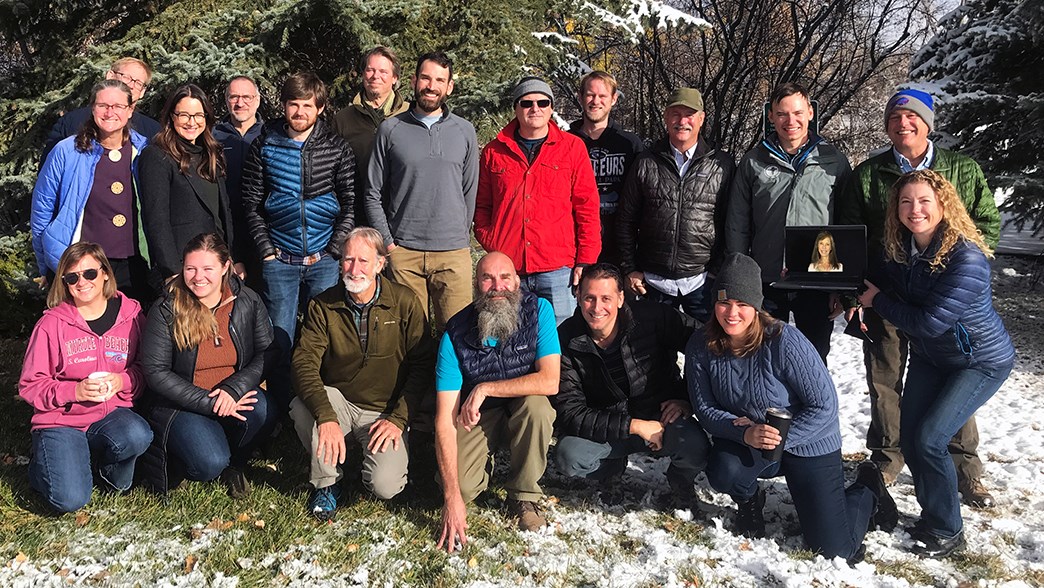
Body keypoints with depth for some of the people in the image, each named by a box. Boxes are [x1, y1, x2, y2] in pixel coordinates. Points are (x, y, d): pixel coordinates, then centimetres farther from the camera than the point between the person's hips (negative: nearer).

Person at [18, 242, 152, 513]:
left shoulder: (131, 314, 0)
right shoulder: (51, 323, -5)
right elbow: (30, 386, -2)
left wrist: (122, 381, -15)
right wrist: (75, 391, -18)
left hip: (112, 413, 2)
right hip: (61, 420, -1)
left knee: (138, 436, -35)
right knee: (70, 499, -22)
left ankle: (109, 469, 3)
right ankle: (44, 465, 16)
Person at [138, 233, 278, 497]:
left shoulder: (248, 302, -1)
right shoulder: (165, 311, -9)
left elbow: (267, 353, -3)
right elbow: (155, 372, -11)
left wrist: (234, 389, -21)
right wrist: (208, 402, -20)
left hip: (235, 395, 3)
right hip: (180, 403, -3)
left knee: (263, 412, -31)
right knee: (210, 464, -27)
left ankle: (233, 465, 1)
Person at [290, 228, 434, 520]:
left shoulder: (404, 302, -7)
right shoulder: (323, 306, -5)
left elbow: (424, 364, -6)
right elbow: (304, 362, -16)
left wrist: (398, 418, -15)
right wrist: (327, 417, -32)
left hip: (385, 410, -1)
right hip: (338, 400, 2)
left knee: (386, 486, -22)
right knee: (302, 406, -32)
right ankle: (326, 482, -5)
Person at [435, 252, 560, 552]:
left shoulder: (539, 311, -19)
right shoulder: (456, 333, -20)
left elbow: (549, 381, -27)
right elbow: (444, 418, -23)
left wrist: (485, 388, -28)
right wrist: (452, 496, -30)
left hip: (523, 411, 1)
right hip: (477, 415, 0)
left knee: (536, 405, -33)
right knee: (462, 485, -23)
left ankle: (524, 498, -10)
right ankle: (488, 458, 16)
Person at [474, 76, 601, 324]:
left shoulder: (572, 147, 6)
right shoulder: (494, 151, 11)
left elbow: (587, 208, 4)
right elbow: (482, 206, 14)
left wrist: (585, 261, -3)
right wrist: (490, 247, -1)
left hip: (558, 268, -1)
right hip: (507, 270, 2)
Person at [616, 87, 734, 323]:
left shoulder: (722, 165, 1)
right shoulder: (646, 163, 4)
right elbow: (626, 220, 8)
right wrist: (629, 268, 3)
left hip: (702, 281, -1)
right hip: (653, 281, 1)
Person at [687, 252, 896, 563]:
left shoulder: (784, 342, -26)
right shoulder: (701, 346, -14)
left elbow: (825, 405, -20)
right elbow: (705, 408, -11)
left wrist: (781, 437, -28)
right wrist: (745, 433, -28)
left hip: (806, 442, -3)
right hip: (745, 445, 3)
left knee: (834, 549, -6)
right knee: (723, 473, -33)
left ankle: (867, 489, 28)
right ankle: (749, 500, 7)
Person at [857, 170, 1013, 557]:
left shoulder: (967, 258, -30)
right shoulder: (901, 250, -9)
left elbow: (929, 322, -30)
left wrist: (877, 301, -19)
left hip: (981, 362, -6)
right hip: (929, 357, 7)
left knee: (929, 439, -15)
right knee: (909, 439, 2)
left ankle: (947, 530, 6)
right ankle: (932, 513, 26)